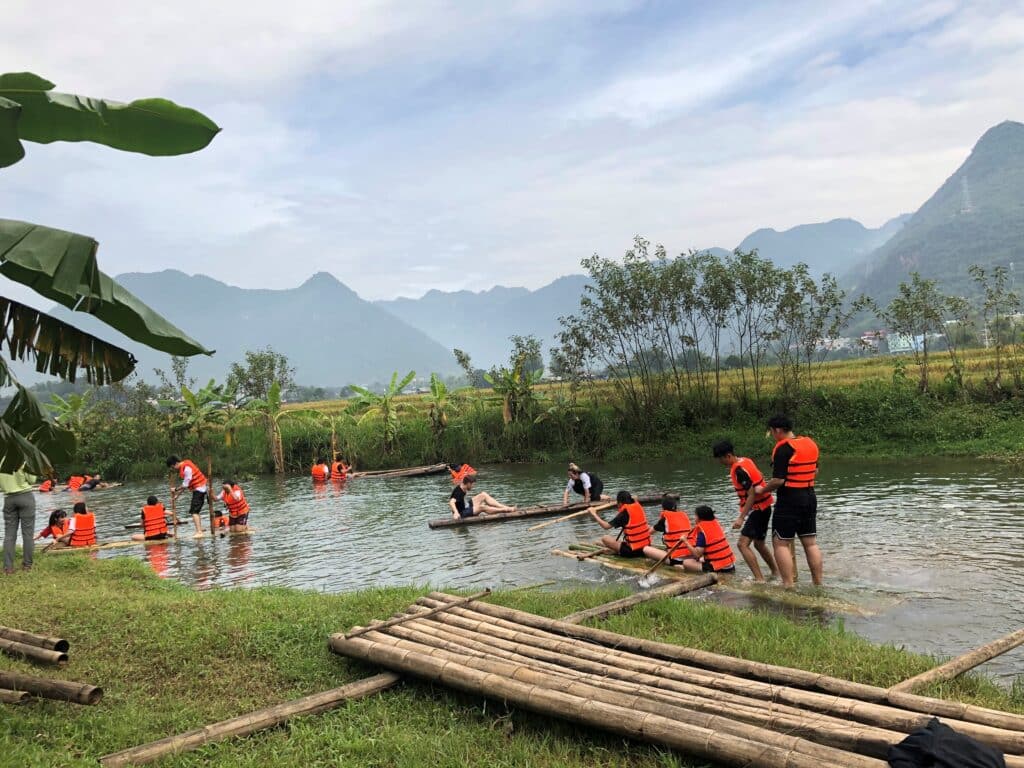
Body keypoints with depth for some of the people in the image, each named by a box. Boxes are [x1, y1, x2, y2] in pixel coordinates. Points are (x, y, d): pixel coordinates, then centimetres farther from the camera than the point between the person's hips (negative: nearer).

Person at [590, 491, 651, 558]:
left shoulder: (624, 514, -13)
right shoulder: (639, 508, 4)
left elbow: (606, 526, -13)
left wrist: (594, 514, 0)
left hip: (633, 551, -7)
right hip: (646, 547, 7)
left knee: (605, 538, 0)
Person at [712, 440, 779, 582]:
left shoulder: (739, 470, -22)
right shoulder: (745, 460, 7)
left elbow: (752, 495, -24)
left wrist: (741, 518, -24)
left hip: (757, 509, -10)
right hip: (764, 507, 10)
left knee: (743, 544, -15)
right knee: (759, 544, 23)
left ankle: (759, 579, -16)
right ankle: (776, 573, 37)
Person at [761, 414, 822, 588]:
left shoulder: (783, 448, -17)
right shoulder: (810, 444, 8)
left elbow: (778, 480, -21)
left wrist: (763, 489, -5)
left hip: (789, 500, -8)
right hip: (810, 498, 8)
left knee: (781, 543, -2)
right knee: (810, 542, 14)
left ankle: (789, 585, -6)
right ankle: (818, 584, 18)